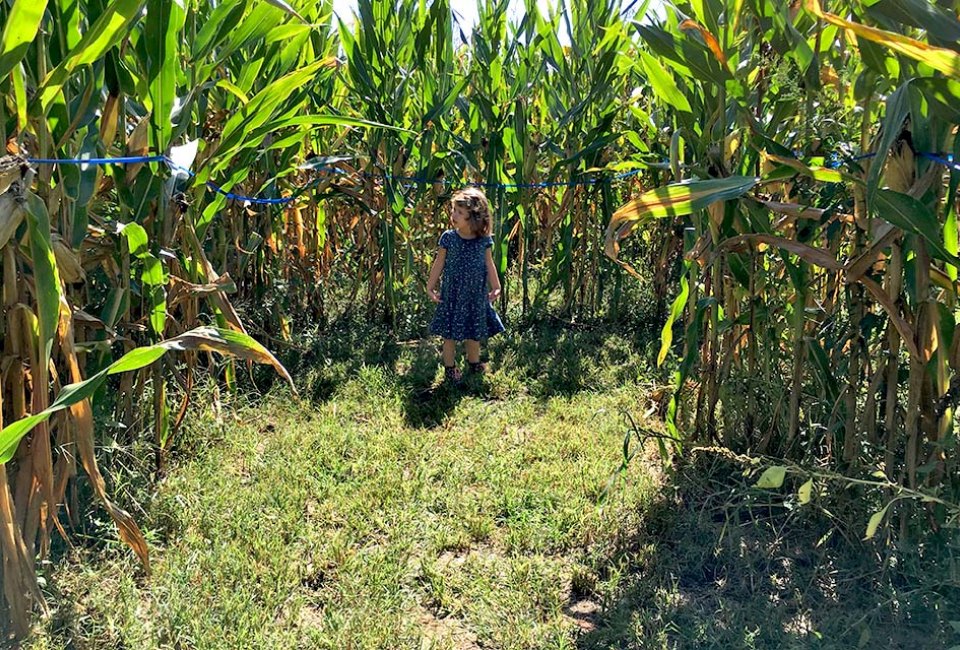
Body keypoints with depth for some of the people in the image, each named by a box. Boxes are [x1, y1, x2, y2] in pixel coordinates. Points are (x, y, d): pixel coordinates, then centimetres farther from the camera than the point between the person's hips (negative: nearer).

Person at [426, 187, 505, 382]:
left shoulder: (484, 240, -7)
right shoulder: (448, 238, -10)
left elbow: (489, 264, 4)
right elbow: (439, 264, -1)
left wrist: (495, 287, 6)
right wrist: (430, 287, 2)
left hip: (476, 295, 2)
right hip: (452, 295, -1)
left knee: (474, 333, 17)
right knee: (450, 334, 7)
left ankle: (474, 363, 37)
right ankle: (450, 367, 23)